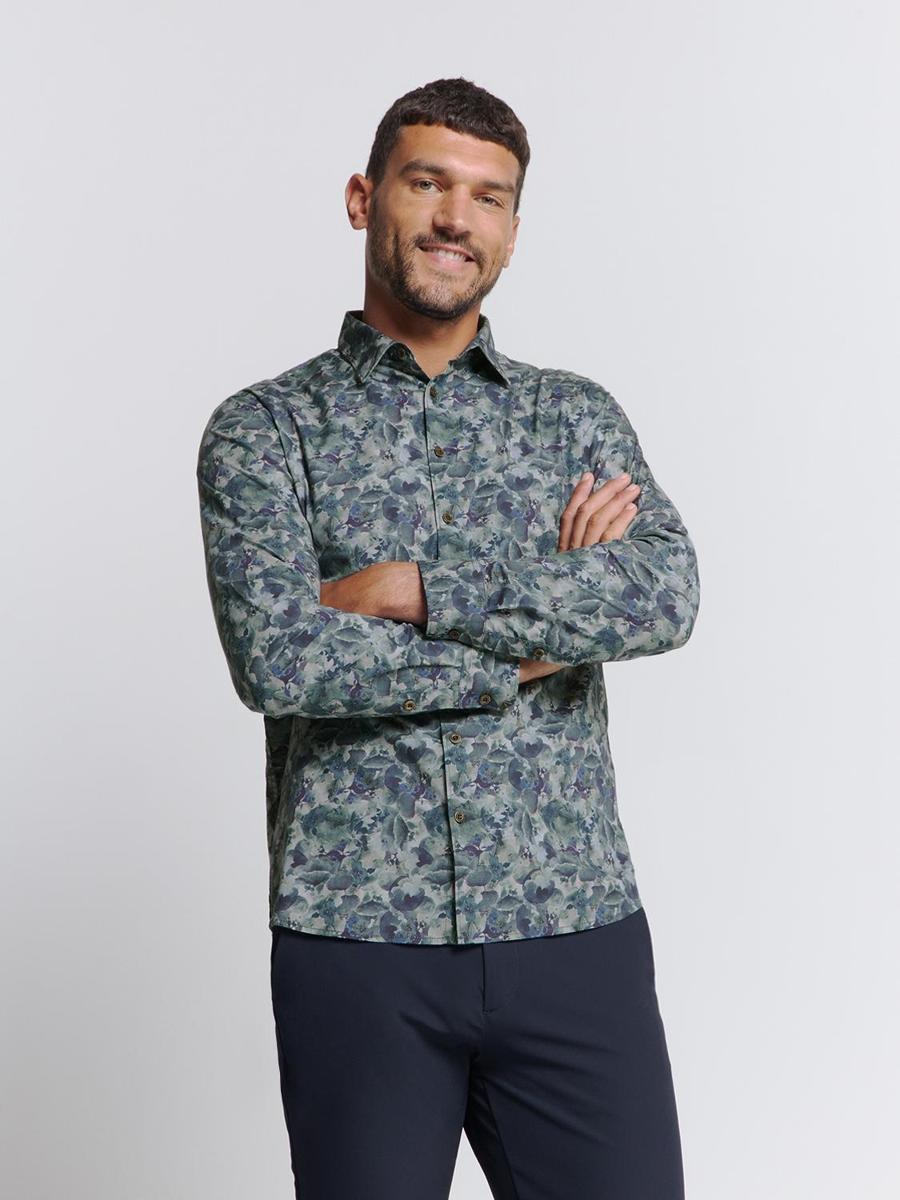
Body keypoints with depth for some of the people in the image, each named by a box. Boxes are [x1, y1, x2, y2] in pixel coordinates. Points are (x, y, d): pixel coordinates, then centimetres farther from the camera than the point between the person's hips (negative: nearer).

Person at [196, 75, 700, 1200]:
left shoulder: (578, 414, 11)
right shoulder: (264, 428, 3)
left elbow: (666, 596, -9)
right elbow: (278, 658, -13)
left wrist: (410, 589, -14)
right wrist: (544, 628, -9)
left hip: (576, 934, 2)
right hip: (356, 940, -1)